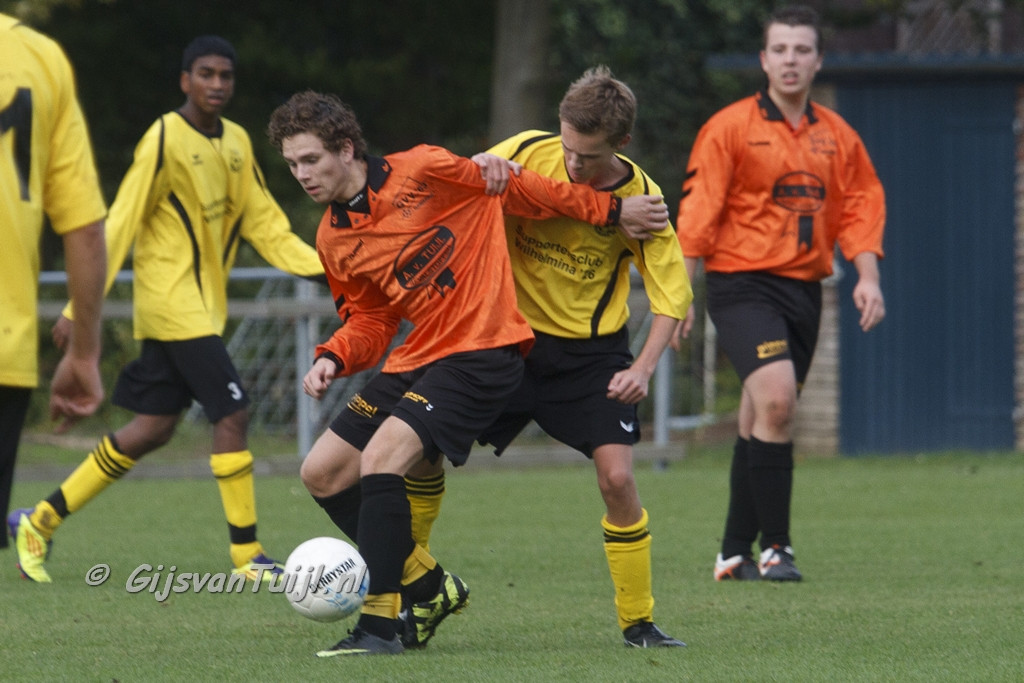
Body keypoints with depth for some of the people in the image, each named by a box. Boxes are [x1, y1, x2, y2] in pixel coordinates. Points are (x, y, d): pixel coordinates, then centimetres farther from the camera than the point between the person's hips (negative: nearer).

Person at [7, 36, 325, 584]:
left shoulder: (236, 143, 10)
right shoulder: (164, 140, -13)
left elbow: (265, 225, 12)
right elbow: (119, 225, -13)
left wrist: (324, 267, 0)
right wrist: (80, 308, -15)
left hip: (203, 304, 8)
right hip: (173, 303, -8)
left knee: (153, 427, 9)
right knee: (232, 414, -12)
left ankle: (41, 520, 18)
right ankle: (246, 556, -6)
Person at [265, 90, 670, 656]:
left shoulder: (422, 172, -11)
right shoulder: (333, 241, 9)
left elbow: (516, 191, -1)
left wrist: (610, 209, 2)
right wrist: (335, 358, -3)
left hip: (482, 349, -8)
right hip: (417, 356, 8)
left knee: (381, 457, -25)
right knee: (321, 474, 3)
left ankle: (381, 624, -19)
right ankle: (429, 587, 17)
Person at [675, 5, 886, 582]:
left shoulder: (838, 137, 11)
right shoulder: (730, 128, -3)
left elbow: (862, 206, 13)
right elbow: (698, 210, -6)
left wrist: (868, 277, -2)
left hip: (804, 290, 5)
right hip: (743, 284, -5)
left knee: (761, 422, 10)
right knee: (776, 397, -23)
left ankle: (736, 553, 19)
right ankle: (774, 546, -19)